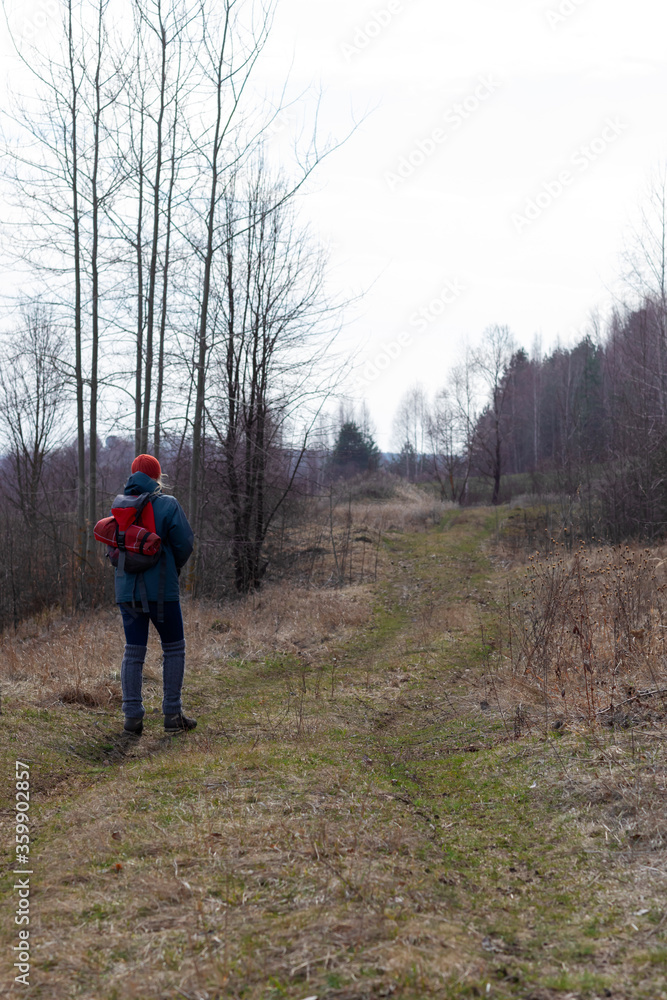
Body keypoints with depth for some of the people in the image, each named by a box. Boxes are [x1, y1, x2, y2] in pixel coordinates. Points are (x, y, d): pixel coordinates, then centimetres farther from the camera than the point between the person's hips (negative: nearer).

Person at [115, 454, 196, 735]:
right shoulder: (168, 505, -7)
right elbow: (185, 543, -7)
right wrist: (176, 567, 12)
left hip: (127, 589, 4)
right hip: (161, 589, -4)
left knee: (133, 651, 9)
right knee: (173, 649, 8)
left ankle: (132, 715, 6)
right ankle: (172, 715, 7)